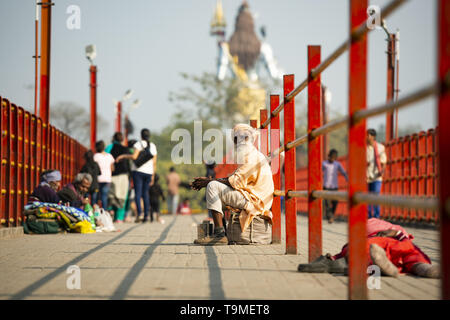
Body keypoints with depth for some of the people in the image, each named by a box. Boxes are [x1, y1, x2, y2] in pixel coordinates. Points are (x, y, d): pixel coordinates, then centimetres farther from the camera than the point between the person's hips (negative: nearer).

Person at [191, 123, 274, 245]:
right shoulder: (248, 154, 21)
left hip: (253, 201, -11)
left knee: (213, 187, -19)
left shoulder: (251, 156, -13)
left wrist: (209, 181, -13)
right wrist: (209, 180, 8)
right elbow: (236, 177, 19)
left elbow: (237, 181, -20)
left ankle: (220, 235, -28)